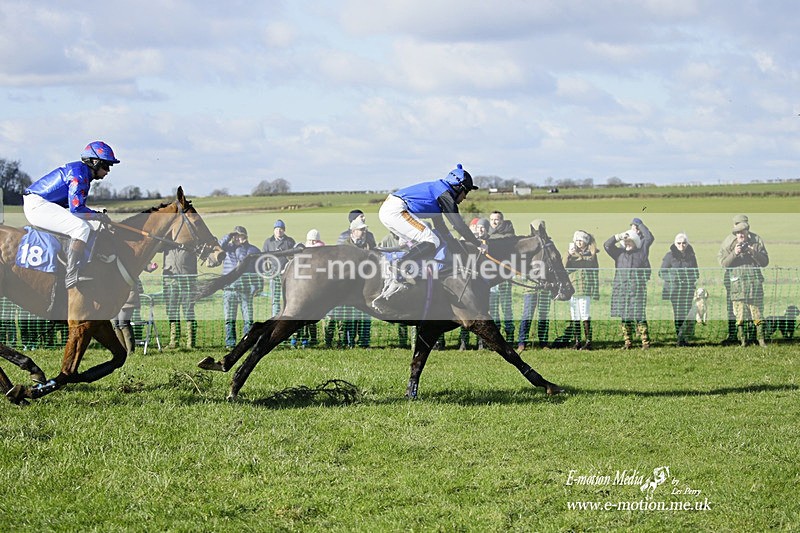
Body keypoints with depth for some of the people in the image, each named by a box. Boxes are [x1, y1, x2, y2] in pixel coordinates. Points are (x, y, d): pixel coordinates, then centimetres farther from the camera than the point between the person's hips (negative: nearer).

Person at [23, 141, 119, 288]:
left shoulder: (84, 174, 15)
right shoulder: (79, 173, -17)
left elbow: (77, 207, 17)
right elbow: (76, 209, -21)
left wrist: (97, 214, 3)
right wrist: (99, 216, -9)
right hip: (36, 205, -11)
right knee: (81, 227, -25)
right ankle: (70, 276, -28)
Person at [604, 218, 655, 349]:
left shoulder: (641, 252, 6)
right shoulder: (619, 253, 13)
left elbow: (649, 238, 0)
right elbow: (607, 245, 5)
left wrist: (639, 225, 6)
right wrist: (619, 236, -4)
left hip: (637, 288, -3)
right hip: (621, 288, 3)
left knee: (639, 316, -8)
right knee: (624, 317, 5)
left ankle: (645, 342, -5)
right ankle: (627, 342, 11)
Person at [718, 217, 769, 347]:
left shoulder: (757, 241, 7)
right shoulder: (728, 244, 6)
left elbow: (765, 262, 5)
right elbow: (723, 262, -1)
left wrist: (754, 253, -11)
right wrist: (734, 253, -16)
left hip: (755, 281, 0)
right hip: (737, 281, 0)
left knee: (757, 312, -2)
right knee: (739, 313, -2)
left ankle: (761, 339, 4)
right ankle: (742, 340, 4)